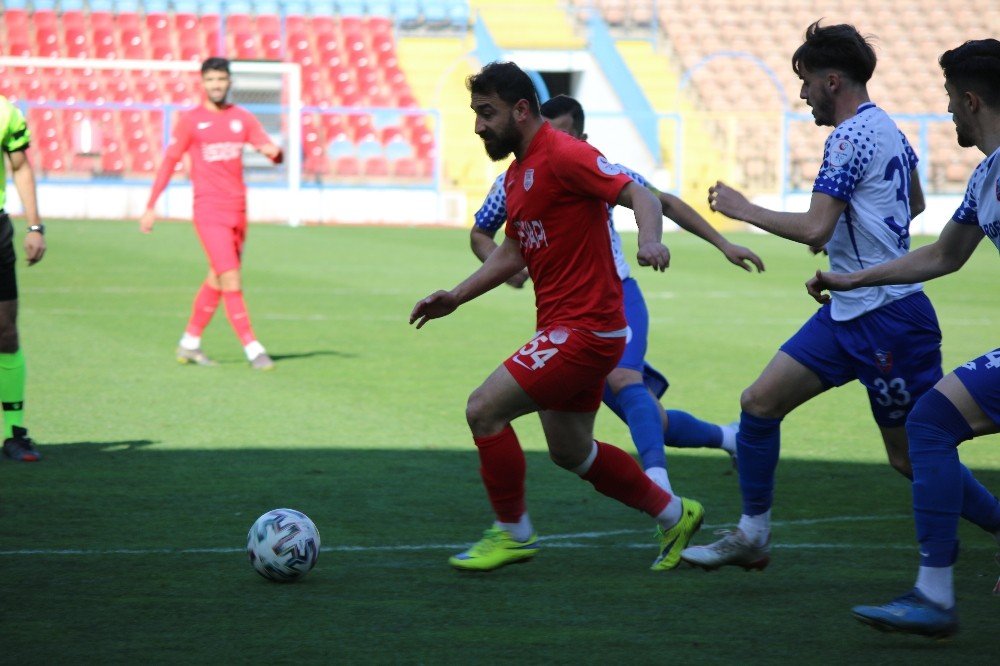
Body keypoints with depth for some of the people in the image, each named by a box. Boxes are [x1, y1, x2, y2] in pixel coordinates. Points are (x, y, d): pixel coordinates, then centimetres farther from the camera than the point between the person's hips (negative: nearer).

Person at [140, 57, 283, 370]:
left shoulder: (243, 118, 10)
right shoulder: (190, 120, 0)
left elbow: (273, 153, 7)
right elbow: (169, 162, 3)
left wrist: (274, 151, -19)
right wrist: (150, 207, 0)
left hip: (237, 209, 5)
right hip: (209, 209, -5)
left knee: (217, 280, 12)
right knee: (231, 280, -13)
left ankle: (189, 343, 24)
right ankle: (252, 348, -14)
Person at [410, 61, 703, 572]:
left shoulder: (563, 155, -15)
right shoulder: (517, 173, 15)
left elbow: (638, 195, -23)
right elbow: (512, 252, 25)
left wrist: (650, 240, -42)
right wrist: (455, 297, 17)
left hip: (584, 329, -10)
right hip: (565, 327, 10)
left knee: (483, 410, -12)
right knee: (570, 452, 19)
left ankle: (512, 533, 3)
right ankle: (674, 515, 33)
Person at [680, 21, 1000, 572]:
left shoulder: (850, 138, -17)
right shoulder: (888, 129, 13)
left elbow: (814, 228, -24)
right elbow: (915, 203, 30)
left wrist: (744, 210, -11)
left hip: (886, 318, -10)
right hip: (849, 314, 10)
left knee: (914, 457, -3)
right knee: (759, 402, 5)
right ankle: (752, 536, 11)